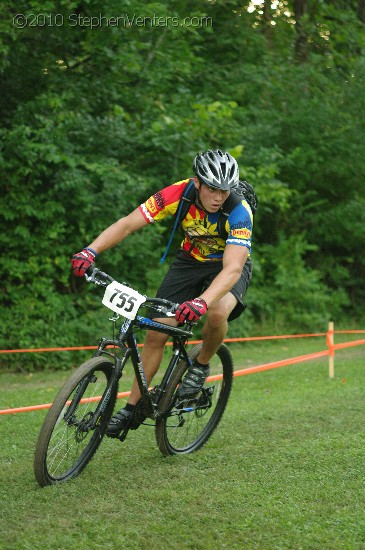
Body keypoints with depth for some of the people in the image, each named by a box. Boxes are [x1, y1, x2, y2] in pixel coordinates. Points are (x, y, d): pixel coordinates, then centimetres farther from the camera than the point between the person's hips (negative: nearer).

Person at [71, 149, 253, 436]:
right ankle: (132, 407, 8)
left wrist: (202, 302, -61)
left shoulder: (239, 212, -33)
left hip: (230, 265, -3)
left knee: (218, 312, -35)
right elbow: (127, 224, -27)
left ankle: (201, 366, -4)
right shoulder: (178, 194, -26)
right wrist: (90, 251, -42)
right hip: (190, 260, 3)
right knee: (156, 332, -7)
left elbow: (232, 269, -43)